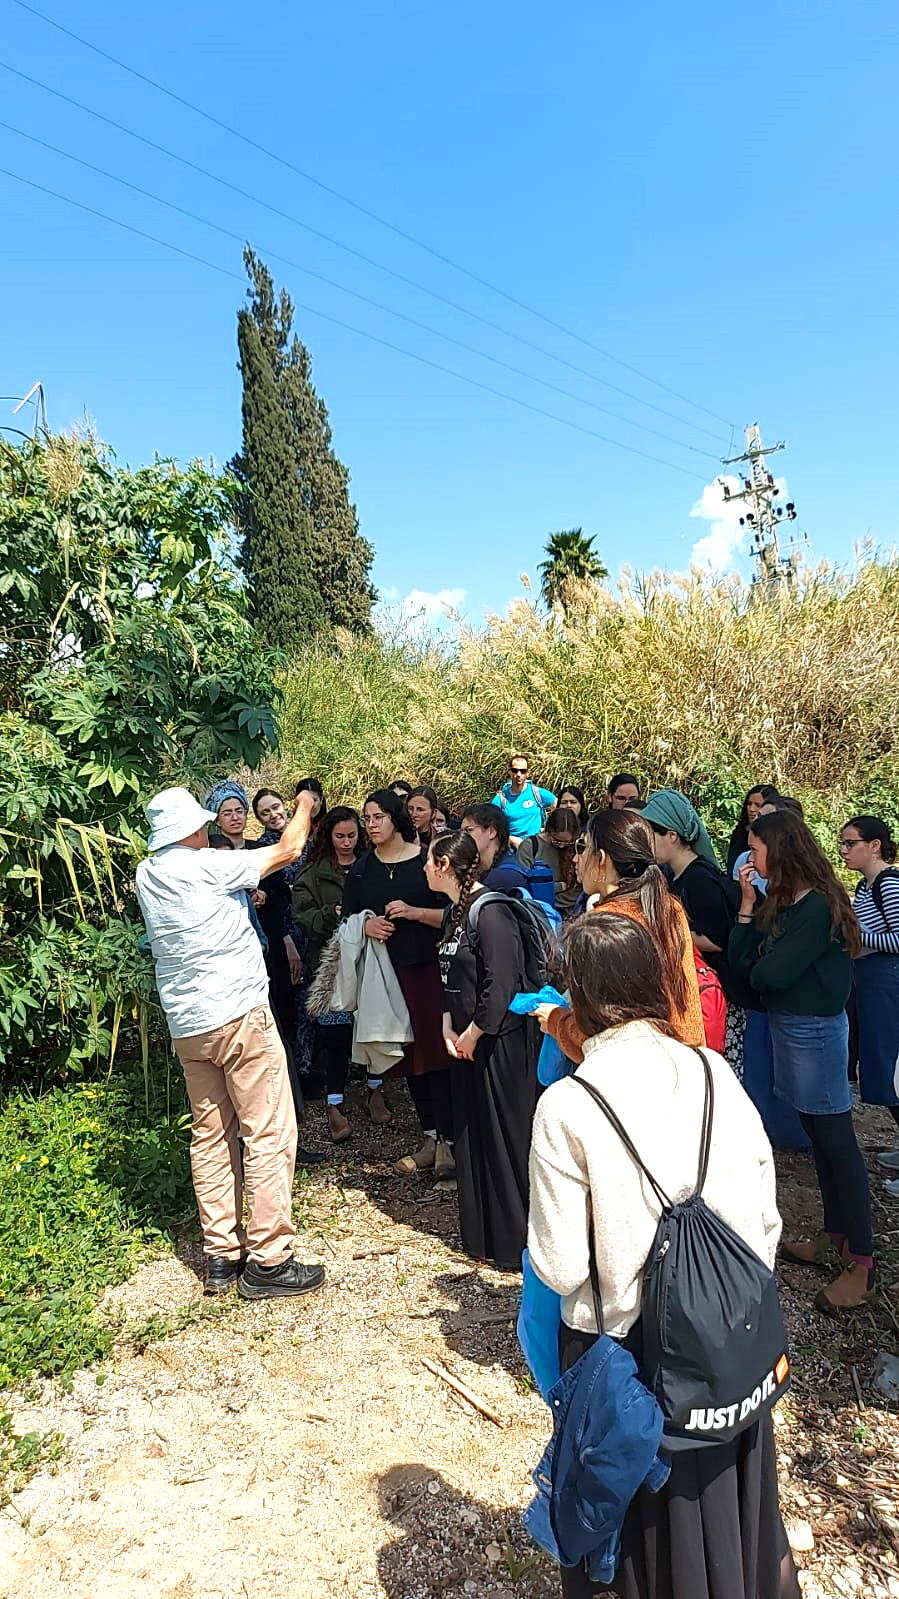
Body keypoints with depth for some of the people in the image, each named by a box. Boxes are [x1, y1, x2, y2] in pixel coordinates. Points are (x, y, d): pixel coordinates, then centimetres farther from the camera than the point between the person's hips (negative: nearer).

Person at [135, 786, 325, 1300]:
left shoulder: (147, 875, 6)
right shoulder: (208, 865, -13)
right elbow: (288, 849, -4)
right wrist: (305, 806, 11)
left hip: (186, 1026, 8)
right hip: (240, 1015, -8)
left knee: (210, 1137, 14)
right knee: (270, 1136, -1)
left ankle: (222, 1256, 21)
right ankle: (268, 1261, 4)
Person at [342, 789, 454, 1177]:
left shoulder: (426, 859, -3)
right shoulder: (361, 869, 10)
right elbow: (346, 919, 13)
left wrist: (414, 912, -18)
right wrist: (366, 926, -8)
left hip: (429, 968, -4)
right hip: (386, 972, 4)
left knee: (436, 1051, -6)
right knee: (409, 1055, 10)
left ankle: (447, 1142, 1)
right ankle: (430, 1140, 21)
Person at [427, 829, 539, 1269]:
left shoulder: (490, 912, -19)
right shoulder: (454, 912, 9)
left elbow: (501, 984, -23)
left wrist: (473, 1033, -14)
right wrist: (449, 1026, 3)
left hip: (499, 1042, -9)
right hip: (465, 1040, 9)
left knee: (505, 1138, 1)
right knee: (469, 1135, 16)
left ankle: (516, 1243, 17)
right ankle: (480, 1235, 31)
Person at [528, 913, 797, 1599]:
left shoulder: (566, 1106, -23)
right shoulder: (716, 1074, -12)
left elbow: (561, 1267, -18)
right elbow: (767, 1219, -3)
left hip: (624, 1341, -3)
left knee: (650, 1514, 23)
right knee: (728, 1494, 29)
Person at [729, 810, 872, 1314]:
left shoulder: (818, 907, -19)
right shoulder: (782, 901, 7)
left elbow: (770, 974, -22)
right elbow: (742, 960, 1)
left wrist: (757, 966, -1)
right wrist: (748, 903, -6)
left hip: (815, 1030, -9)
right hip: (789, 1025, 9)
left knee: (835, 1139, 0)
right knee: (819, 1135, 17)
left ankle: (861, 1261, 10)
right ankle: (834, 1235, 30)